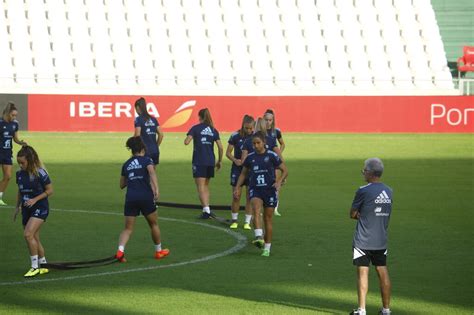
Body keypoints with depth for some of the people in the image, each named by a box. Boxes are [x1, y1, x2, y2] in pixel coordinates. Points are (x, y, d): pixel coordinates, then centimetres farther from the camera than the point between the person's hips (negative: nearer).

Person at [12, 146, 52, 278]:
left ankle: (35, 267, -15)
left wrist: (35, 199, -17)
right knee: (34, 239, 9)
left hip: (40, 208, -7)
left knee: (28, 234, -21)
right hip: (27, 209, 7)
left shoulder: (40, 173, -14)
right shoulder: (20, 174, 5)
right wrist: (17, 207, 18)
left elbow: (49, 190, -8)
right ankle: (43, 265, 22)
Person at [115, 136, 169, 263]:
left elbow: (122, 185, 22)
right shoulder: (146, 160, 3)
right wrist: (156, 188, -27)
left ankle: (120, 250, -20)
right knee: (154, 224, 18)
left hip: (130, 198, 3)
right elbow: (152, 172, -18)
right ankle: (159, 251, 30)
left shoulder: (126, 164, 15)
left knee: (128, 228, 4)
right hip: (145, 197, -3)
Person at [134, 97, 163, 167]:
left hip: (145, 151, -6)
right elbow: (161, 134, 10)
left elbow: (137, 135, -15)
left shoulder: (139, 119, -6)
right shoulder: (153, 119, 12)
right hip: (155, 151, 6)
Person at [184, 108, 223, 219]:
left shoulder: (195, 128, -3)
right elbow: (220, 147, 5)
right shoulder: (213, 130, 8)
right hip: (210, 162, 4)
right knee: (205, 186, 19)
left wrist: (189, 137, 10)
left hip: (199, 161, -4)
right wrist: (220, 161, 16)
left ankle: (206, 211, -17)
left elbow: (186, 142, -13)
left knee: (201, 187, -5)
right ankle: (206, 209, 17)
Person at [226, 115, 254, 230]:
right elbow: (228, 152, 1)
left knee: (250, 197, 0)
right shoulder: (235, 136, -5)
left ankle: (247, 222, 10)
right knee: (236, 197, 2)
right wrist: (234, 160, -18)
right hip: (237, 168, 0)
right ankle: (234, 220, 18)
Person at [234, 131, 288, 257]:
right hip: (255, 190, 1)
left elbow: (285, 170, 1)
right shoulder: (250, 157, 5)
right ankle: (258, 237, -41)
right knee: (256, 209, -29)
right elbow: (243, 173, 18)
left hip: (269, 190, -1)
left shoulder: (271, 156, -4)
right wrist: (237, 187, 7)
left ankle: (267, 247, 14)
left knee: (268, 219, 4)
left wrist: (279, 181, -15)